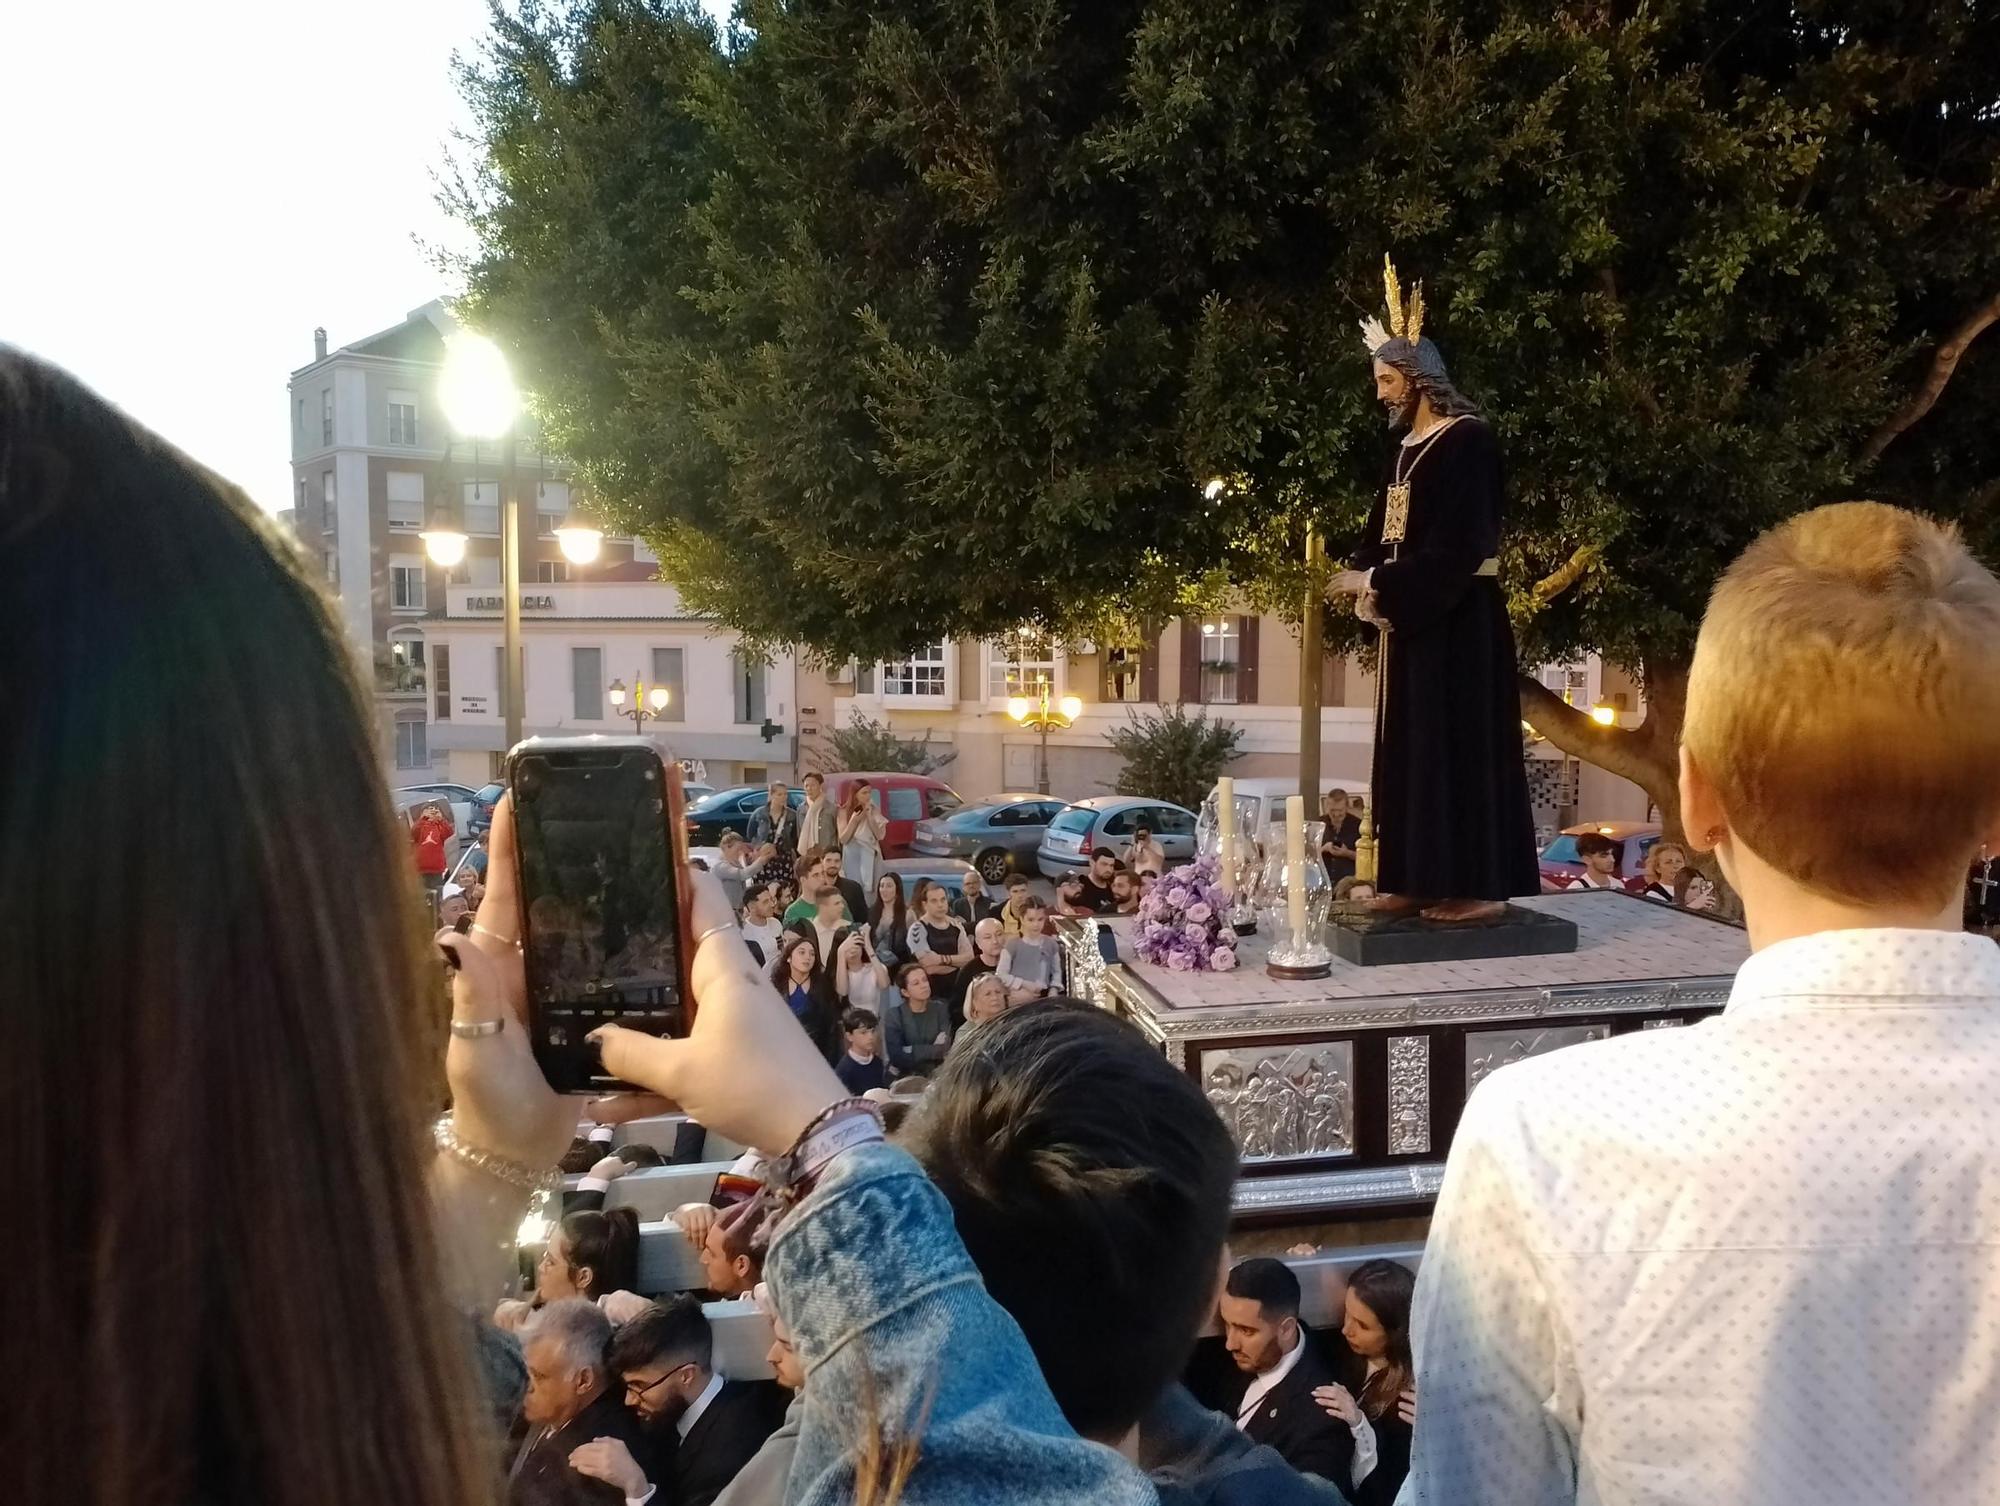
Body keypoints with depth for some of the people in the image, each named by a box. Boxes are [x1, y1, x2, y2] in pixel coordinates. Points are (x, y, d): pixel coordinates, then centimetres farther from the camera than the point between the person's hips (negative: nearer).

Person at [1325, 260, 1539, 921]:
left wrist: (1375, 584, -16)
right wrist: (1364, 576, -5)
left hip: (1459, 618, -9)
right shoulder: (1406, 449, 14)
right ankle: (1421, 880, 14)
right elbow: (1384, 533, 15)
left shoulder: (1467, 439, -12)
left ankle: (1481, 886, 0)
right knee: (1412, 747, 8)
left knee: (1462, 742, -6)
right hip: (1412, 615, 9)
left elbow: (1457, 546, -19)